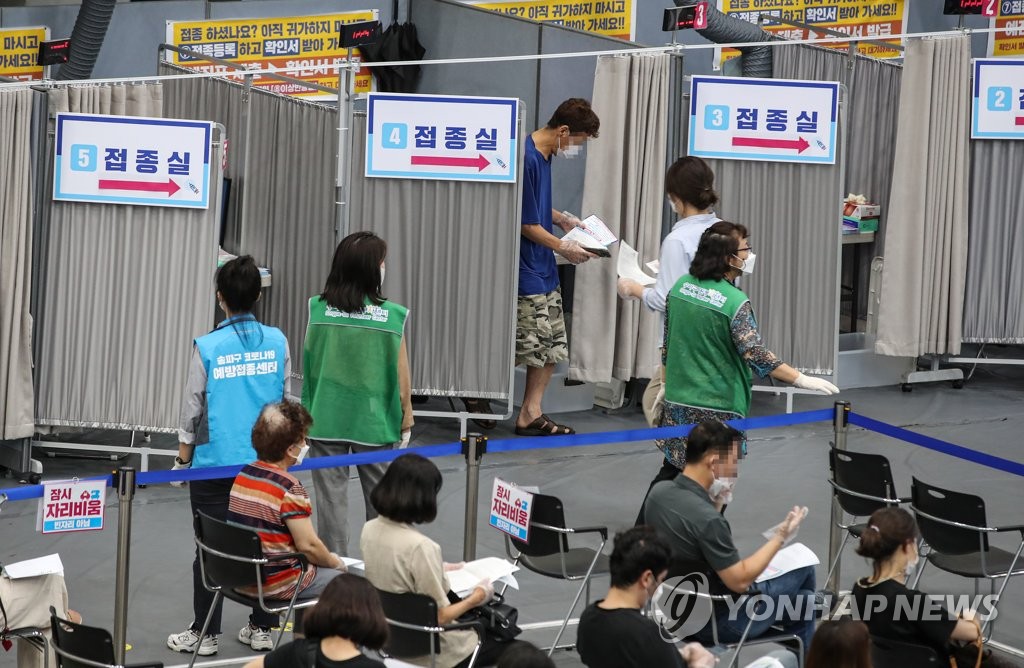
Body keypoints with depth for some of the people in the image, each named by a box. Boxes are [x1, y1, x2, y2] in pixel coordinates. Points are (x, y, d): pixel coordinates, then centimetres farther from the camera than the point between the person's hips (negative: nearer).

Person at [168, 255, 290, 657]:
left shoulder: (208, 348, -12)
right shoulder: (277, 342, -2)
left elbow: (192, 409, -5)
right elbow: (284, 398, 8)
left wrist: (183, 458, 8)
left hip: (215, 464, -3)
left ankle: (205, 634, 11)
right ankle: (261, 628, 18)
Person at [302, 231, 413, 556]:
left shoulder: (317, 309, -8)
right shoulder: (392, 316, -12)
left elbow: (307, 367, 0)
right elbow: (402, 381, -6)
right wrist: (407, 420, 8)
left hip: (325, 420, 1)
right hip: (374, 425, -1)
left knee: (331, 500, 8)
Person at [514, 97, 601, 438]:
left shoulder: (543, 155, 10)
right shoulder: (527, 159, -21)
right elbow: (527, 224, -18)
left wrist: (563, 219, 12)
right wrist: (564, 247, -7)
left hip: (543, 268, 10)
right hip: (524, 268, -10)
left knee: (552, 343, 9)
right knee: (525, 345, -6)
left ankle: (531, 413, 13)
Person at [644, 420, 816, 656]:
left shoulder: (659, 491, -7)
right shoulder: (707, 519, -31)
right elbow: (740, 581, -22)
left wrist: (717, 500, 2)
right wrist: (779, 537, -15)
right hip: (713, 621, -8)